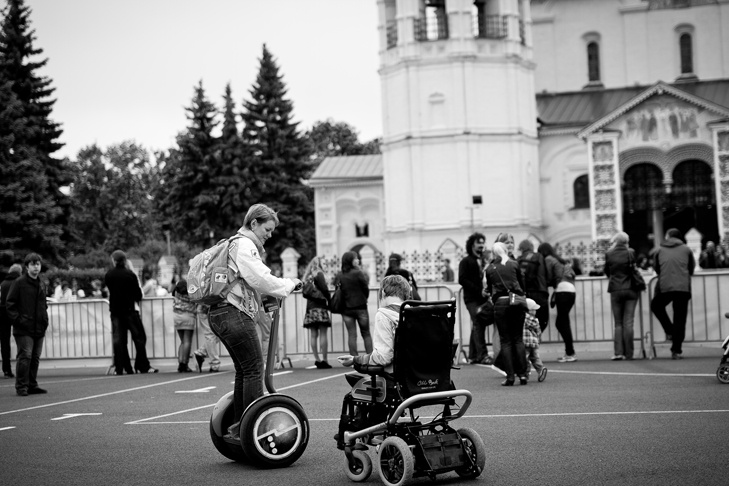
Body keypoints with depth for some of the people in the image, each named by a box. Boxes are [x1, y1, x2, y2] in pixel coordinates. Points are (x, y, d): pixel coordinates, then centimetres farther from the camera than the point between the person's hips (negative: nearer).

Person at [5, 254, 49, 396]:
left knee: (35, 357, 9)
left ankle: (32, 385, 16)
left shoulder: (42, 285, 16)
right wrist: (17, 320, -13)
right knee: (25, 356, -10)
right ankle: (21, 387, -4)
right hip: (24, 329, -6)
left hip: (39, 329, 6)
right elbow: (9, 304, -6)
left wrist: (45, 322, 14)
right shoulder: (19, 283, -5)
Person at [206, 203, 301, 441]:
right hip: (234, 313, -11)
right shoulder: (244, 245, -9)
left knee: (244, 370, 15)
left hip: (221, 314, 11)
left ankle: (237, 426, 18)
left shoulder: (239, 244, 24)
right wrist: (289, 284, -8)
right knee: (254, 369, -5)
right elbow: (259, 279, -19)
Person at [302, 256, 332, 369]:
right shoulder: (318, 274, -5)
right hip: (320, 306, -6)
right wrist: (329, 300, 1)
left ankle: (317, 359, 2)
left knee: (313, 334, 3)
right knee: (323, 333, -6)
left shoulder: (306, 276, 15)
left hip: (309, 307, 6)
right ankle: (324, 360, -9)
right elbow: (324, 289, -11)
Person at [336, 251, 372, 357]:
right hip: (360, 307, -3)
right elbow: (366, 289, -6)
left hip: (346, 309, 3)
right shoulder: (358, 273, -11)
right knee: (366, 334, 8)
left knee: (351, 335, 5)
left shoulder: (338, 276, 1)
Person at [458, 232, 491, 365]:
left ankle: (473, 356, 14)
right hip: (472, 299, -6)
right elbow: (462, 280, -8)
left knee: (477, 325, 8)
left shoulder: (484, 261, 18)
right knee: (478, 324, -14)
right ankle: (482, 355, -17)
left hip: (483, 298, 6)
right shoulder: (466, 262, 2)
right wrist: (479, 291, -14)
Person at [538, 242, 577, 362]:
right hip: (572, 290, 8)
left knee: (563, 323, -7)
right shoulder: (561, 261, 27)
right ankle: (569, 352, 8)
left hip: (563, 290, -8)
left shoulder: (548, 259, 3)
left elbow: (549, 279, -3)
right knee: (560, 323, 11)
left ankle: (570, 353, -11)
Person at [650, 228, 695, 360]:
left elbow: (656, 268, 19)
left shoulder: (660, 250, 12)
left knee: (656, 306, 27)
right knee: (680, 318, 5)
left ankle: (670, 331, 11)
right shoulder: (686, 250, 12)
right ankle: (676, 351, 4)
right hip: (683, 287, 1)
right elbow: (692, 267, 19)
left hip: (665, 287, 0)